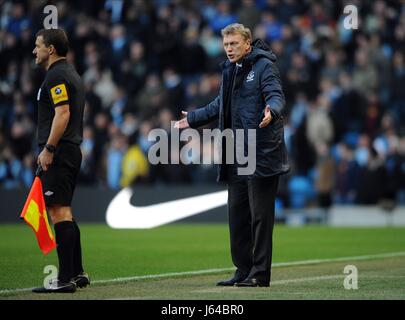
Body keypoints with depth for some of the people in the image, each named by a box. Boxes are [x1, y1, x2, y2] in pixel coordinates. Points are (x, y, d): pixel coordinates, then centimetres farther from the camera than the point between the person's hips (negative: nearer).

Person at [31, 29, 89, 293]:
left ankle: (66, 279, -13)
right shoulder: (71, 73, 20)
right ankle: (78, 273, 18)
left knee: (59, 213, -11)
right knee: (64, 213, 15)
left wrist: (49, 149, -22)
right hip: (72, 151, 11)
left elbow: (62, 114, -22)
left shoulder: (57, 76, -12)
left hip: (58, 153, -11)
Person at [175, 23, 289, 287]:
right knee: (237, 213, 10)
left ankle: (260, 274, -1)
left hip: (262, 154, -9)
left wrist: (271, 111, -42)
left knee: (260, 214, -5)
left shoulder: (264, 66, -6)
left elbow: (277, 96, -20)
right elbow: (221, 105, 32)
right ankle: (244, 270, 18)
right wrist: (192, 119, 39)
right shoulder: (231, 70, 19)